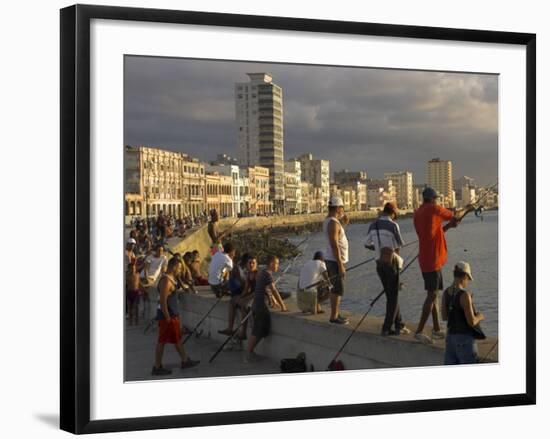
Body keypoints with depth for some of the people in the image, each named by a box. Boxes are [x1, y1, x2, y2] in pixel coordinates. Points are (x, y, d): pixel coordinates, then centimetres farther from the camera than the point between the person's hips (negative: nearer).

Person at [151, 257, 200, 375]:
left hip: (173, 315, 10)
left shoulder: (170, 279, 12)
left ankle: (185, 361, 29)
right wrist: (167, 318, -22)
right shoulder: (166, 281, -21)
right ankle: (157, 367, 6)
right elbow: (163, 301, -25)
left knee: (177, 339, 18)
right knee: (162, 341, -1)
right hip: (167, 316, -10)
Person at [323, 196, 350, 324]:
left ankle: (336, 314, 23)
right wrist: (340, 265, -24)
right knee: (338, 290, -3)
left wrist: (343, 222, 12)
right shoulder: (333, 223, -21)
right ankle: (334, 317, 2)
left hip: (331, 259, 10)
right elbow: (334, 245, -25)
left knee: (336, 289, 16)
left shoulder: (328, 221, 11)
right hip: (336, 261, -10)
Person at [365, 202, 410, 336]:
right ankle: (387, 328, -1)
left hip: (379, 263, 6)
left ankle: (398, 325, 21)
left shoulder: (373, 225, 6)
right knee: (393, 296, 2)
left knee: (391, 295, 16)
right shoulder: (393, 225, -12)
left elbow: (367, 244, 14)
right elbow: (400, 244, -7)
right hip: (391, 263, -6)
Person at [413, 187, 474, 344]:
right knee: (432, 295, -7)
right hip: (432, 260, -9)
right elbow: (456, 216, 3)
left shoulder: (417, 214, 13)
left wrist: (448, 226, 16)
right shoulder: (434, 209, -10)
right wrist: (466, 209, 21)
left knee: (433, 294, 14)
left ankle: (437, 330, 20)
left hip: (425, 259, 9)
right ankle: (419, 331, -9)